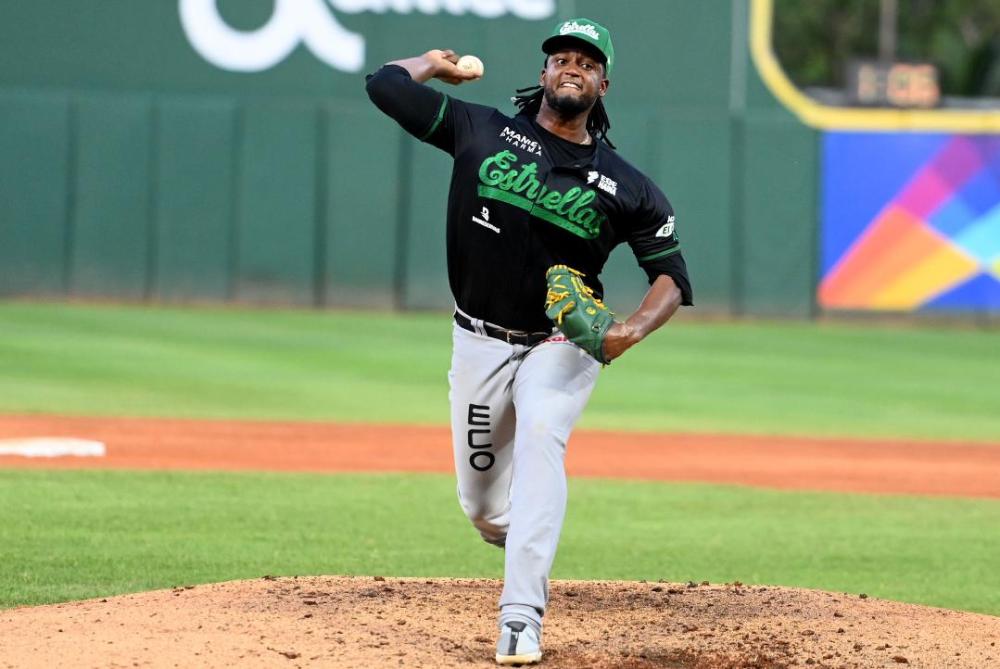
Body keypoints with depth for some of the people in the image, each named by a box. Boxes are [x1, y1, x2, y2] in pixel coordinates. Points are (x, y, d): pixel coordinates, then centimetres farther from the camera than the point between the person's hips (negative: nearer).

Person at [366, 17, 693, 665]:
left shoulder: (627, 187, -5)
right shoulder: (482, 130, -3)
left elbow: (672, 277, -4)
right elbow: (385, 83, -4)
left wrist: (634, 329, -22)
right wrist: (436, 63, 16)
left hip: (562, 345, -2)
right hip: (480, 343, 2)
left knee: (540, 443, -30)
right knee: (486, 509, 4)